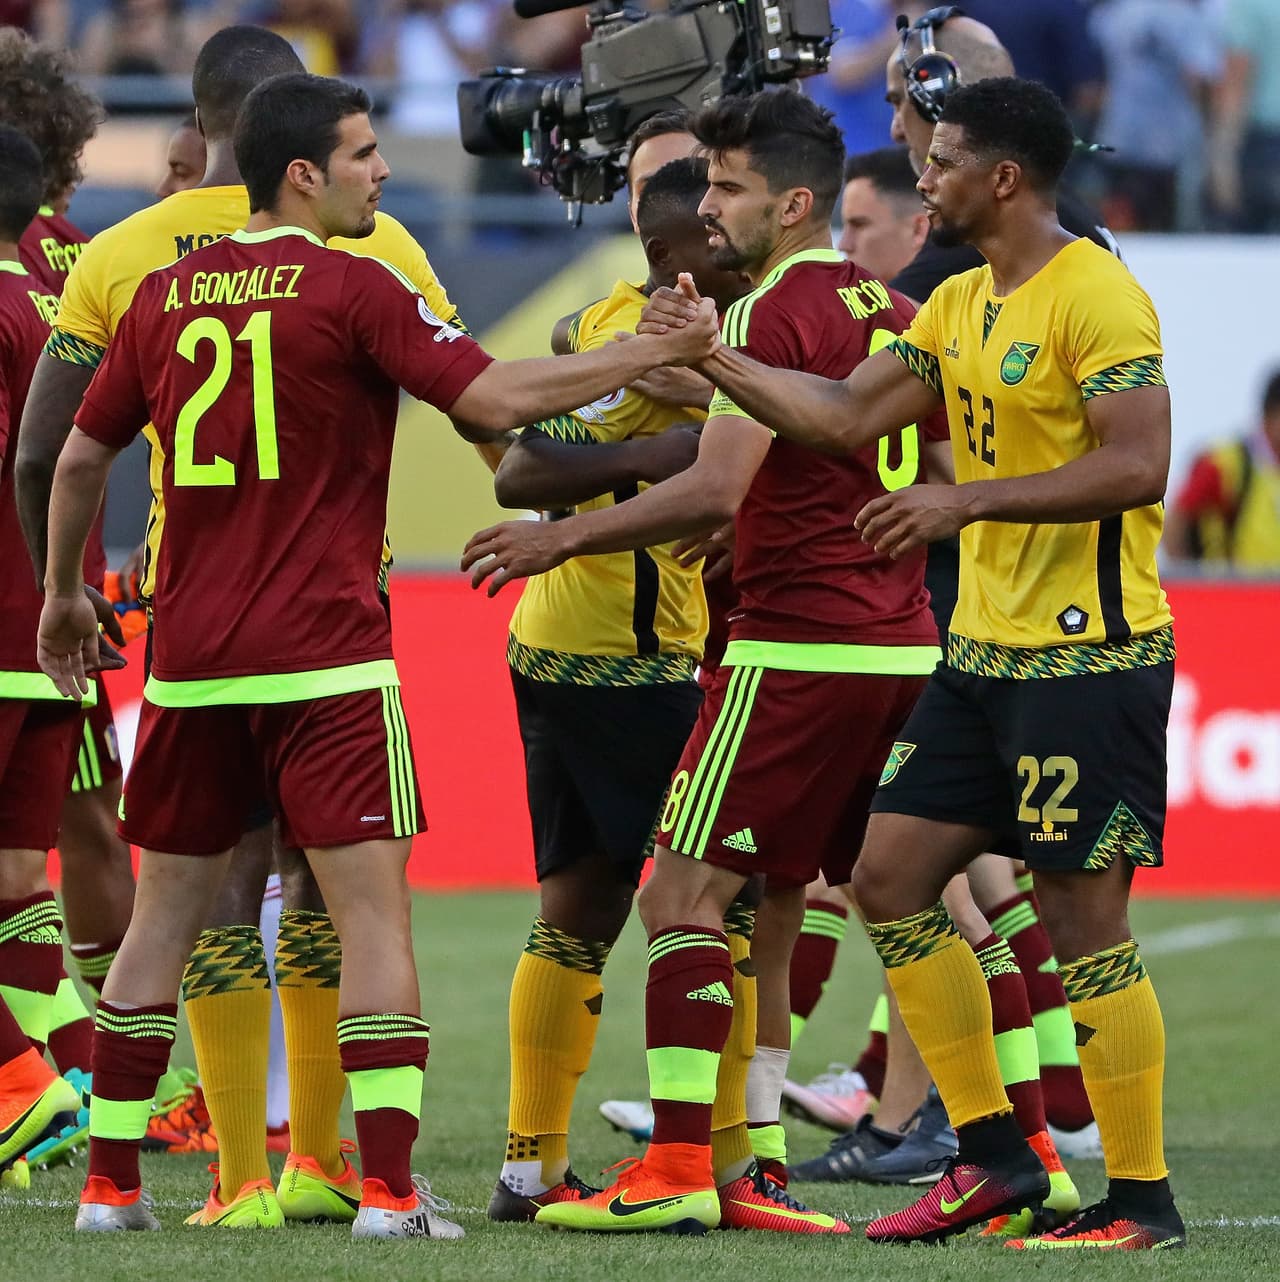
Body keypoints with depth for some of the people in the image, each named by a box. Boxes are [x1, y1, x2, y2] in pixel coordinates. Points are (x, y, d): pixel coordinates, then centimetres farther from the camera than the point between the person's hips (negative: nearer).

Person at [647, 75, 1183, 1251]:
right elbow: (846, 416, 17)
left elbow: (1137, 466, -23)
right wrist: (710, 356, 13)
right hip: (986, 654, 9)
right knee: (890, 874, 8)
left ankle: (1142, 1200, 1)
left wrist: (970, 500, -26)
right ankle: (992, 1155, 14)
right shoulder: (960, 306, 13)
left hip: (1090, 659, -9)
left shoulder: (1096, 298, -15)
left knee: (1084, 917, -7)